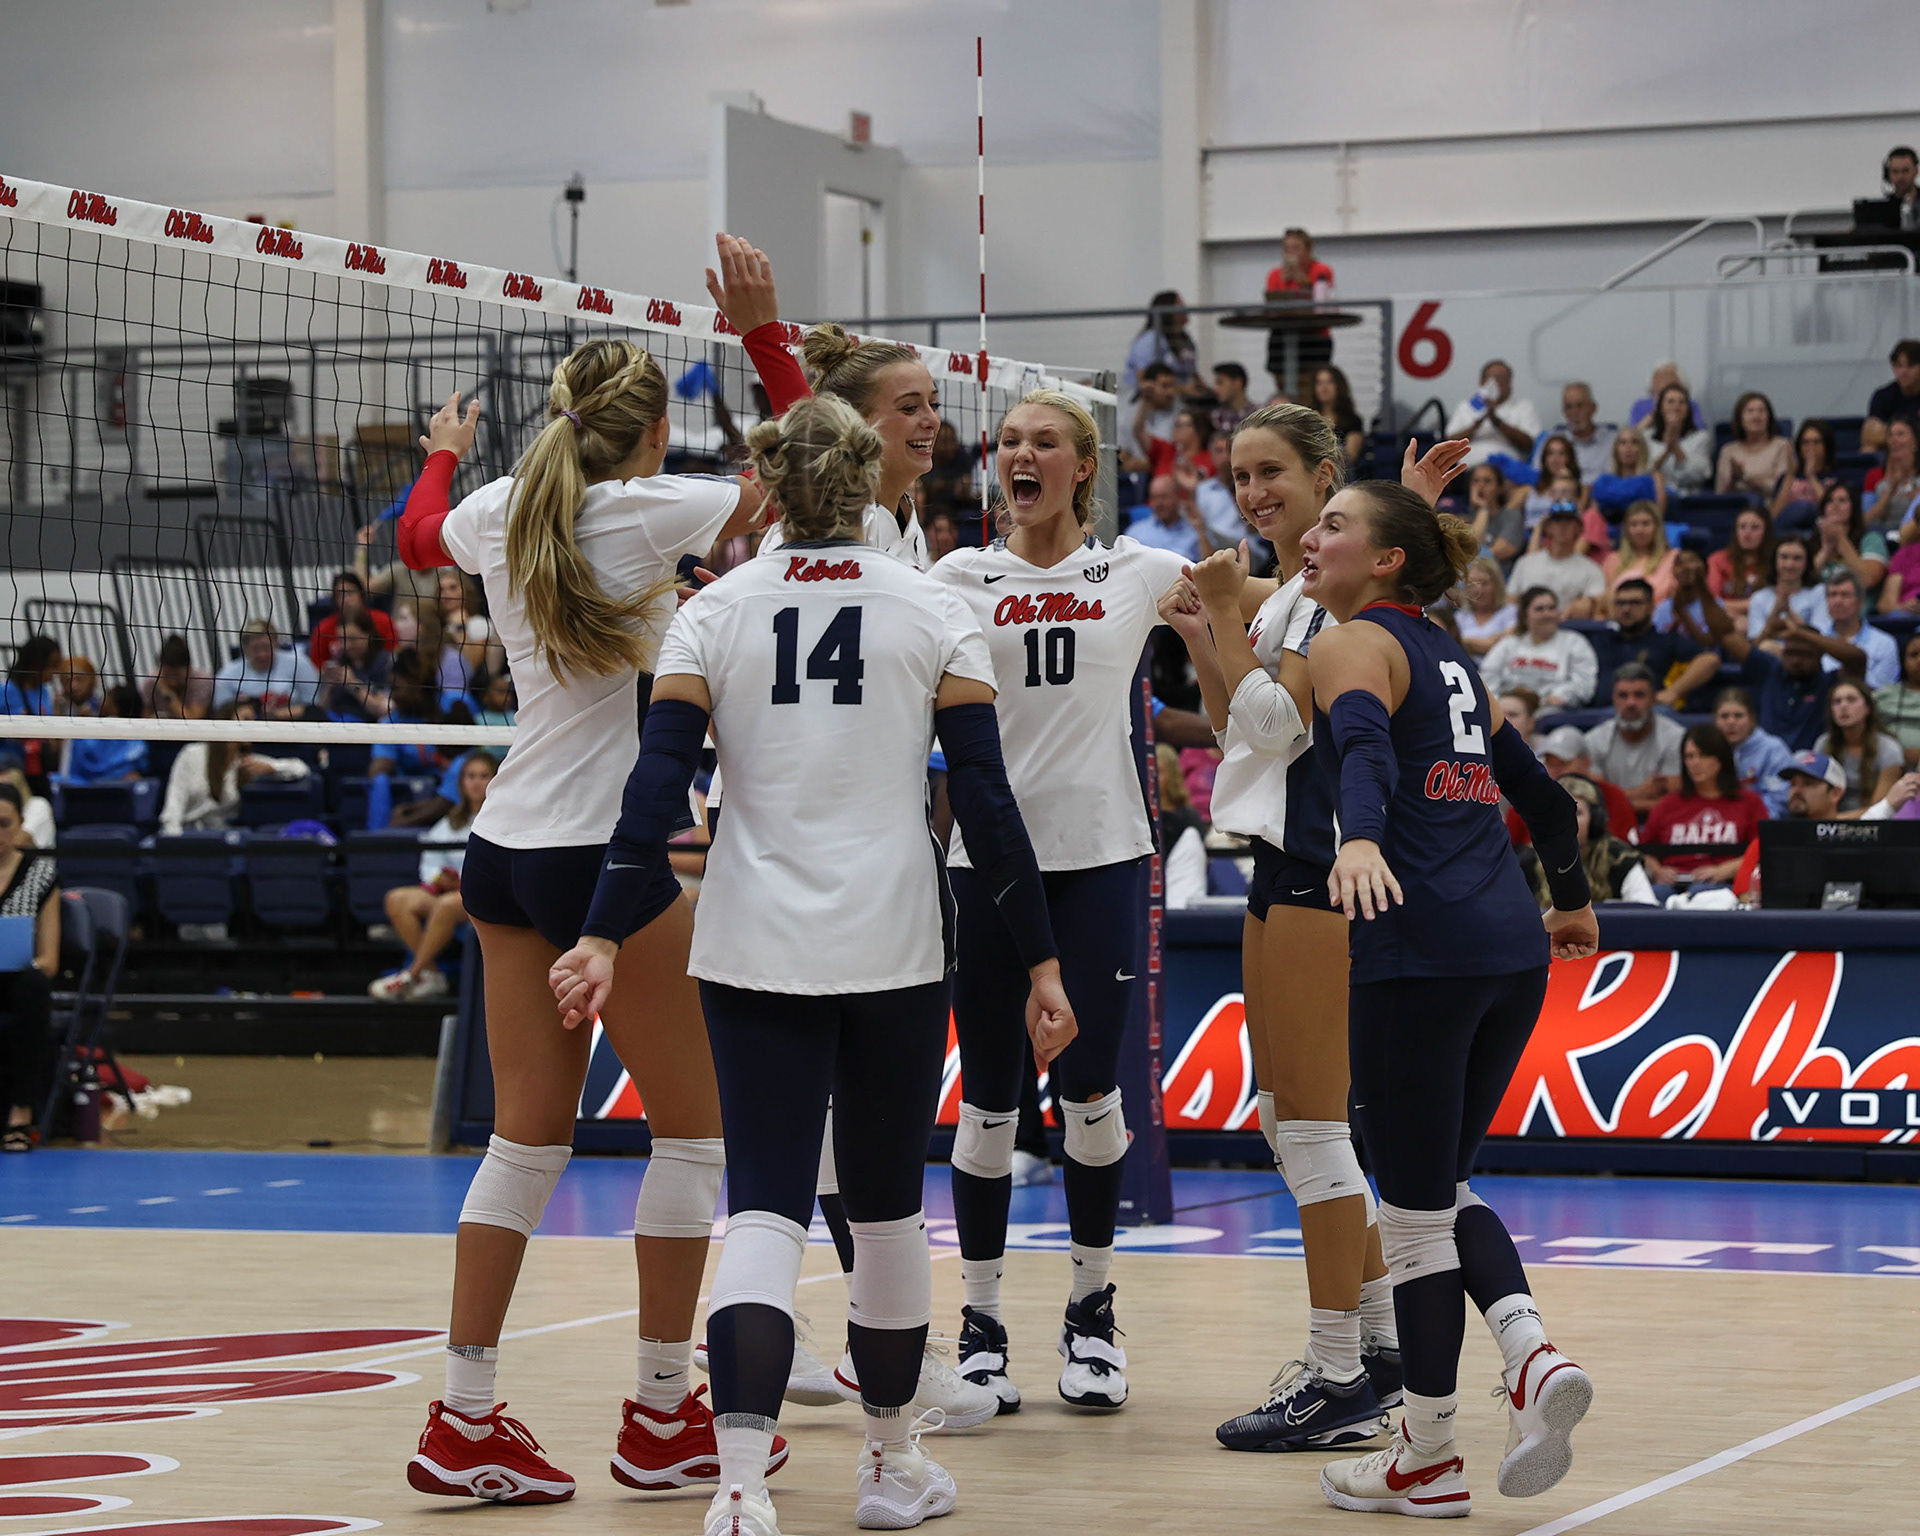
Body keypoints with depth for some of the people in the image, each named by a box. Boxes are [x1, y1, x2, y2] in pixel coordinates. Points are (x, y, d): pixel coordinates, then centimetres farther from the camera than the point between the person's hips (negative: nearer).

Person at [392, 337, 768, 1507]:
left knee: (529, 1135, 10)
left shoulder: (501, 512, 6)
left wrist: (446, 451, 51)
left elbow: (419, 534, 31)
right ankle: (662, 1419, 10)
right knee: (696, 1127, 6)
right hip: (605, 853, -7)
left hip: (507, 851, 7)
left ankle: (464, 1420, 7)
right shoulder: (653, 509, -11)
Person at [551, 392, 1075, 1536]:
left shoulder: (715, 614, 2)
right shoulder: (935, 610, 0)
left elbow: (658, 787, -6)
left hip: (755, 952, 0)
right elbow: (987, 804, -2)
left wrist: (605, 937, -6)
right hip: (895, 948, 0)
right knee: (887, 1205, 14)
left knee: (763, 1205, -3)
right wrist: (1042, 963, 1)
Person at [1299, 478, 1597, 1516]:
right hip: (1510, 946, 8)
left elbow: (1366, 750, -23)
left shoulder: (1354, 645, -1)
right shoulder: (1449, 658, 21)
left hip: (1420, 951, -8)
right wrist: (1571, 902, 43)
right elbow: (1541, 794, 28)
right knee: (1441, 1188, 19)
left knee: (1415, 1209, 1)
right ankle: (1532, 1355, -3)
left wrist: (1361, 840, -42)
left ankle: (1428, 1460, 9)